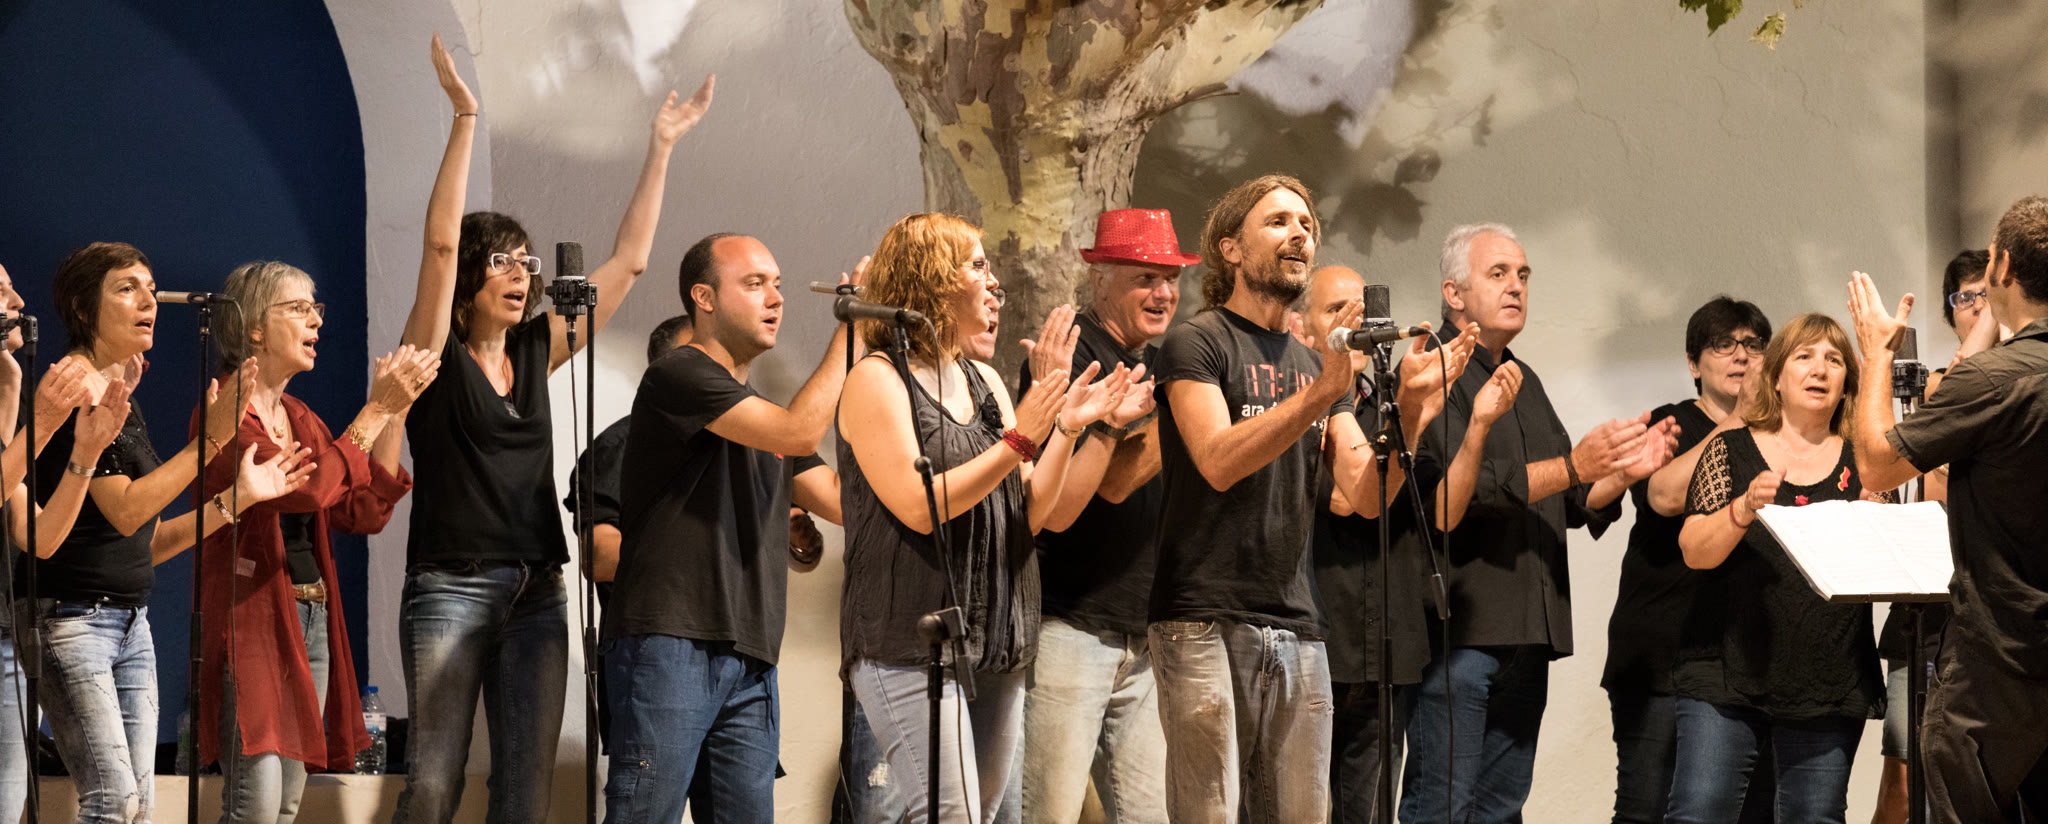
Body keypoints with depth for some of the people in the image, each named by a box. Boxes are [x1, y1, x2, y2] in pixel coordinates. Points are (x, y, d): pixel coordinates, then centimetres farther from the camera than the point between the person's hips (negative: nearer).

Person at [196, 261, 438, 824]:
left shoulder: (298, 418, 17)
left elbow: (365, 512, 11)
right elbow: (308, 487, -22)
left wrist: (397, 412, 4)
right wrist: (376, 410, -15)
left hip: (311, 620, 8)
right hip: (251, 618, -8)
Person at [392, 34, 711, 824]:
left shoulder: (537, 352, 12)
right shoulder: (434, 355, -1)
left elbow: (628, 261, 13)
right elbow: (440, 243, -15)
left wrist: (661, 146, 11)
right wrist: (465, 119, -21)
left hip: (536, 593, 5)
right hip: (451, 586, -5)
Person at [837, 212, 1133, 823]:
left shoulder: (984, 381, 16)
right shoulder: (878, 380, -5)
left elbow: (1029, 515, 11)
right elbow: (919, 507, -17)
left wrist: (1067, 428, -1)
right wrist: (1019, 440, -16)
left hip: (997, 646, 7)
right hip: (910, 647, -7)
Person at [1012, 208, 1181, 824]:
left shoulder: (1160, 369, 15)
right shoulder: (1068, 362, -9)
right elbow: (1056, 510, -16)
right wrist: (1111, 422, -26)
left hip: (1144, 641, 8)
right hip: (1069, 631, -7)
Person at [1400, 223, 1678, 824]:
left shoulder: (1524, 381, 23)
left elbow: (1573, 505, 21)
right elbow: (1460, 488, -18)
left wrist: (1624, 471, 1)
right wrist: (1572, 467, -22)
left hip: (1527, 636, 9)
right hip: (1457, 632, -9)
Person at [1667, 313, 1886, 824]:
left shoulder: (1860, 463, 12)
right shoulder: (1731, 450, 7)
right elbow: (1695, 551, -3)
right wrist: (1744, 508, -21)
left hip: (1828, 683, 2)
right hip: (1726, 675, -2)